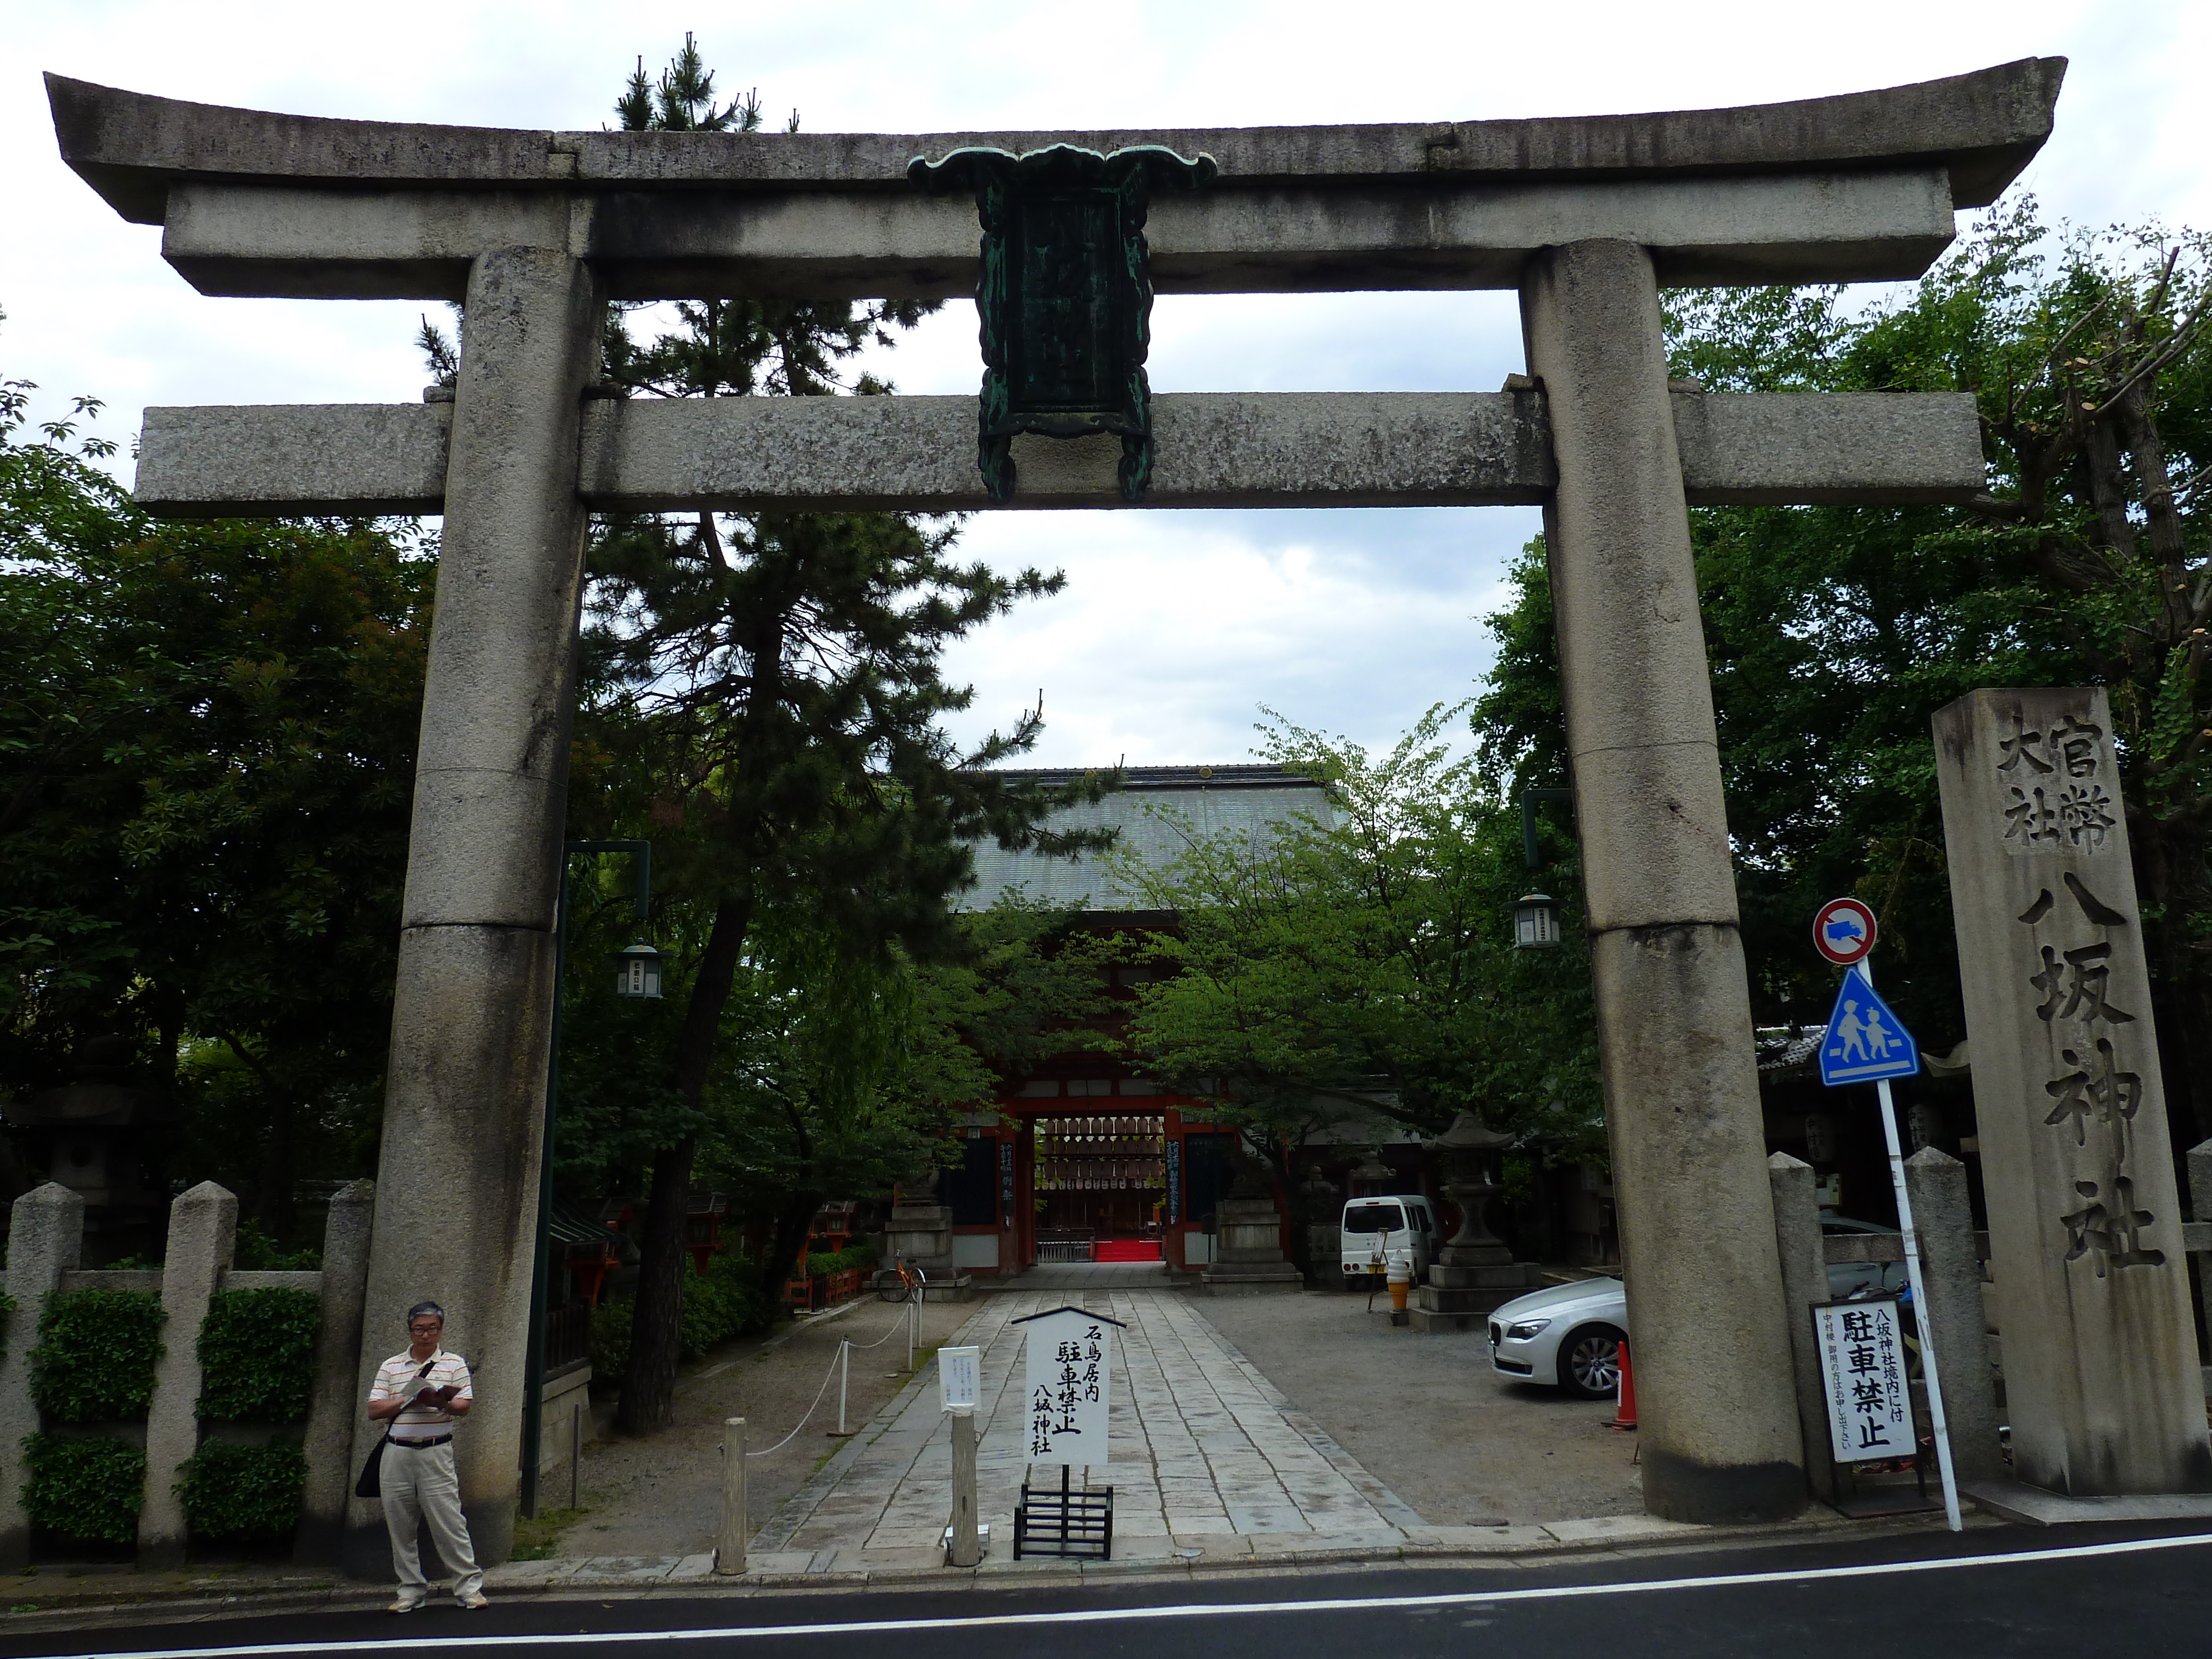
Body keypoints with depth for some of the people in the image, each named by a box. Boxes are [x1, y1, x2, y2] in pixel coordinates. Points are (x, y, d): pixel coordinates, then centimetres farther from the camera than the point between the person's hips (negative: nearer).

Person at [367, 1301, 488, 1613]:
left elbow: (464, 1406, -2)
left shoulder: (454, 1364, 6)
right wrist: (407, 1400, -11)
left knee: (448, 1520, -5)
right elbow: (374, 1411, 4)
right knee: (400, 1524, 6)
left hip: (436, 1452, -3)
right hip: (397, 1453, 3)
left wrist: (442, 1403, -23)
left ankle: (469, 1585, 3)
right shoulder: (390, 1367, 11)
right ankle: (412, 1589, 19)